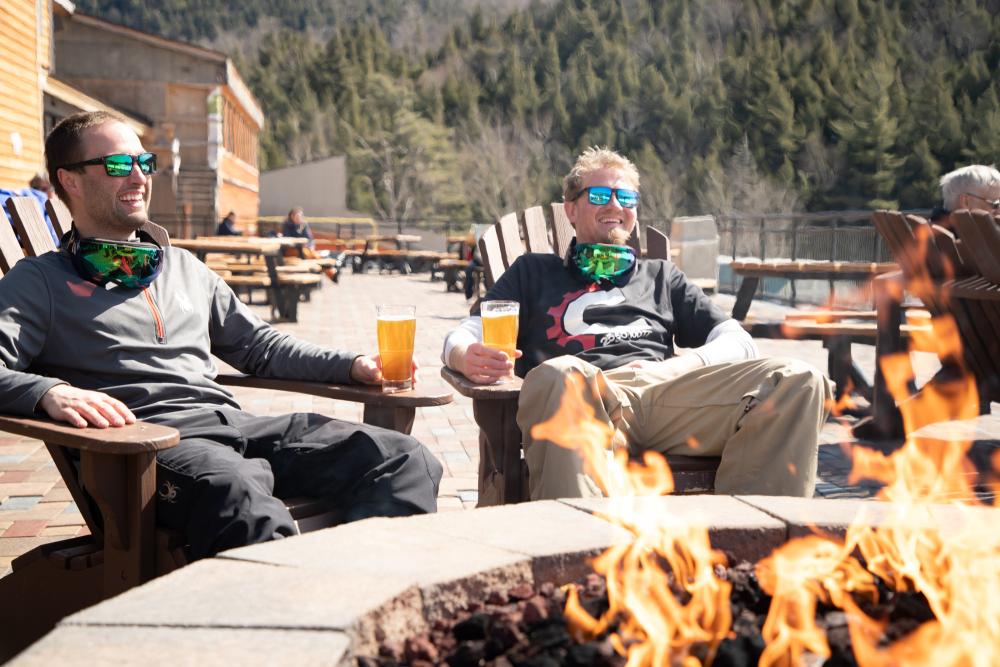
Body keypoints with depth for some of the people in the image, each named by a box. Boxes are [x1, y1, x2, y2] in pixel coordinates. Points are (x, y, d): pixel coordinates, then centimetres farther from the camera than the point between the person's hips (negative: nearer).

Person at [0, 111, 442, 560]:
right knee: (238, 492, -43)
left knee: (405, 459, -19)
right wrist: (49, 392, -26)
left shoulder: (185, 267, 30)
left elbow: (257, 345, 34)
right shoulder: (40, 282, 12)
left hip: (233, 423, 6)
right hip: (148, 438, -6)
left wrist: (353, 365, 20)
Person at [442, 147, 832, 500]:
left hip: (668, 388, 3)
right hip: (590, 397, -3)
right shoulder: (536, 272, 33)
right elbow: (466, 336, 20)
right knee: (559, 375, -43)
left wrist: (686, 366, 1)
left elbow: (737, 340, 25)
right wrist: (466, 357, -7)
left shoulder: (661, 277, 38)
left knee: (800, 382, -25)